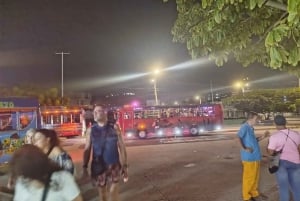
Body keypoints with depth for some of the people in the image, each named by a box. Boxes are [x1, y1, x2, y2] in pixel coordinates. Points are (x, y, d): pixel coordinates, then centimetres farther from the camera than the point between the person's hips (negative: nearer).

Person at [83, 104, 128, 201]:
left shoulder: (114, 127, -3)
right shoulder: (90, 130, 1)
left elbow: (121, 147, -2)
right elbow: (87, 149, 3)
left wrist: (124, 165, -4)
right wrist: (85, 166, -2)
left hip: (113, 166, -1)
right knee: (102, 193, 15)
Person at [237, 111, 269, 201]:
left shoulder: (250, 128, 12)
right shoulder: (244, 127, -16)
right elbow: (238, 137, -30)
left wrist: (263, 137, 12)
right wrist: (244, 148, -25)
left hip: (255, 156, 9)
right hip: (249, 157, -9)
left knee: (255, 176, 20)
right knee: (248, 177, 4)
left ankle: (255, 193, 36)